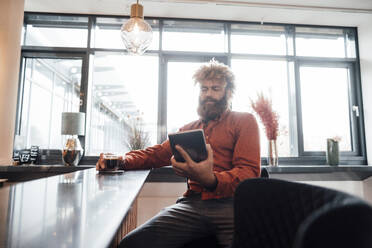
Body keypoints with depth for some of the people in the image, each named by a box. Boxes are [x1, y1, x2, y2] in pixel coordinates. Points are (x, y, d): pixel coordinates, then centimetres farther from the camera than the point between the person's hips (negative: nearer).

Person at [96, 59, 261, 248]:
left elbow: (249, 171, -2)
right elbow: (158, 153, 23)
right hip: (192, 204, 3)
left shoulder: (244, 121, 10)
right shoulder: (189, 129, 26)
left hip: (230, 204, -3)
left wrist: (211, 180, -23)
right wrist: (123, 160, 2)